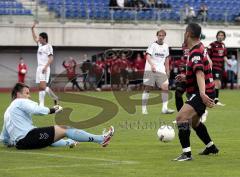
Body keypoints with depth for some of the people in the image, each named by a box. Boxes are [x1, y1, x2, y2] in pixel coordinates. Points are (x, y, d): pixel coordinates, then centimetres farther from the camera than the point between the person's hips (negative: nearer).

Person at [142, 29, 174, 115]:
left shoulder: (165, 46, 13)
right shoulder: (153, 45, -4)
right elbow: (148, 56, -17)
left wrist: (167, 70, 19)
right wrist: (152, 65, -33)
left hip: (161, 70, 5)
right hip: (150, 69, -5)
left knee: (165, 87, -8)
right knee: (147, 88, -1)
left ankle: (164, 108, -9)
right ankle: (144, 108, 3)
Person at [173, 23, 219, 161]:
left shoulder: (196, 52, -20)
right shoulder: (200, 48, 11)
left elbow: (200, 73, -35)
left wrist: (202, 94, -46)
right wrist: (186, 77, 18)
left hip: (202, 94, -11)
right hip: (202, 93, 11)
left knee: (181, 117, -24)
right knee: (194, 122, 29)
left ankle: (187, 153, -28)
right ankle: (211, 147, 45)